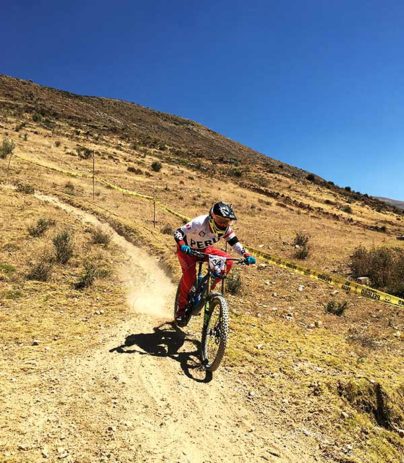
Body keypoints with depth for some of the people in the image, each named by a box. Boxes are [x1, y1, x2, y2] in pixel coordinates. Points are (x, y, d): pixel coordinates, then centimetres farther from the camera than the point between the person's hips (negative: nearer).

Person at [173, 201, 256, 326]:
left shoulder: (226, 228, -19)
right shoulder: (199, 223, -34)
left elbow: (234, 242, -11)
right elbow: (178, 232, -34)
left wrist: (246, 255, -25)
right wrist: (182, 245, -53)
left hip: (204, 249, 5)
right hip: (187, 249, -5)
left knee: (227, 262, -16)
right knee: (189, 274, -28)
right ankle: (181, 307, -8)